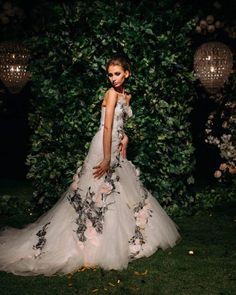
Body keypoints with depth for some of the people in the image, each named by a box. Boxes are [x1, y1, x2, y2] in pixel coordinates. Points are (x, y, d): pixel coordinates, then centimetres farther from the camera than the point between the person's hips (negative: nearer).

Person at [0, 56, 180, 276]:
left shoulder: (126, 96, 13)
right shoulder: (112, 93, -12)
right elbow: (107, 128, -19)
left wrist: (124, 137, 5)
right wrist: (106, 159, -22)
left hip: (116, 149, 9)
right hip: (105, 149, -9)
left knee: (123, 191, 15)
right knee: (101, 193, -7)